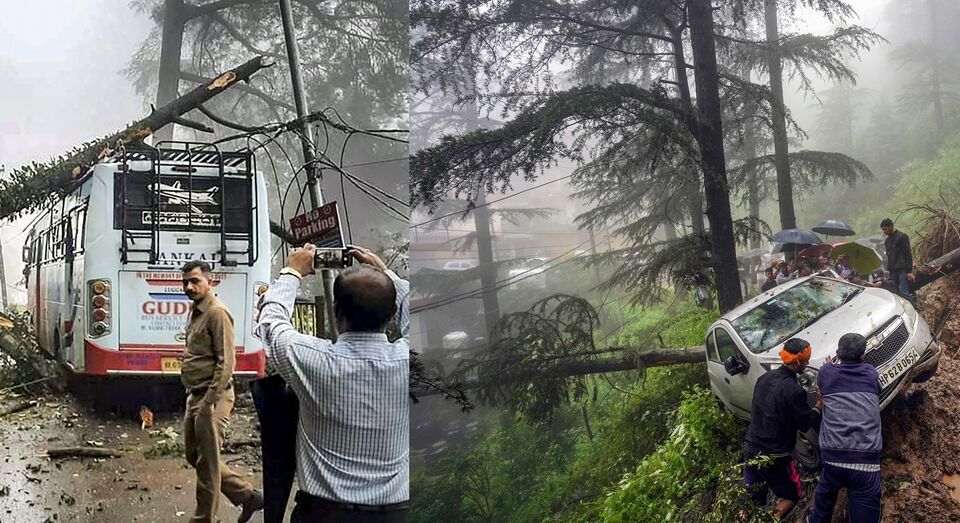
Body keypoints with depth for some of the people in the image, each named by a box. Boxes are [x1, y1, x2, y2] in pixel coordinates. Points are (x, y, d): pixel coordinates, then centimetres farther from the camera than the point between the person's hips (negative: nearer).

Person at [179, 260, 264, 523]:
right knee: (193, 456, 16)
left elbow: (226, 361, -20)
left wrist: (209, 401, -22)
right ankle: (247, 495, 24)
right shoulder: (195, 312, 15)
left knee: (207, 462, -1)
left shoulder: (217, 313, -15)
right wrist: (195, 397, 18)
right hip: (195, 397, 10)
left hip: (211, 398, -10)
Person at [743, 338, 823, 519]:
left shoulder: (764, 378, 3)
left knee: (754, 502, 18)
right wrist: (819, 405, 5)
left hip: (750, 450, 6)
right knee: (792, 495, 16)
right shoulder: (794, 390, -19)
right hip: (774, 457, -6)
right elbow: (806, 423, -10)